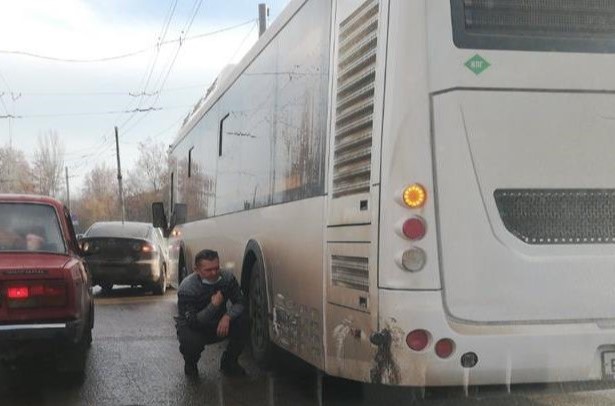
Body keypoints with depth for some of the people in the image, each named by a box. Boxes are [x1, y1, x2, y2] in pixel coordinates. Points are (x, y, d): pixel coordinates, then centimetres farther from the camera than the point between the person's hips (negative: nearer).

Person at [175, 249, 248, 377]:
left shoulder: (227, 278, -14)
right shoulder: (186, 288, -27)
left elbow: (240, 303, -12)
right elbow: (192, 321, -30)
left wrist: (227, 316, -33)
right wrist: (213, 305, -43)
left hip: (219, 325, 4)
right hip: (192, 327, -4)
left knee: (242, 321, -24)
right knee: (192, 342, -38)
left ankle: (228, 362, -1)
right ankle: (190, 364, 2)